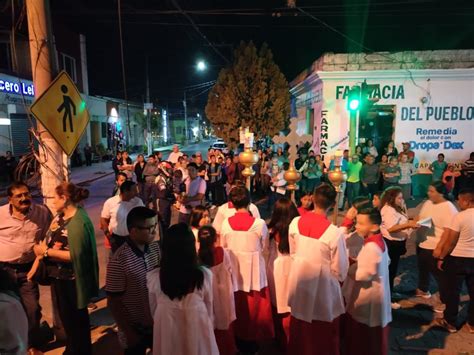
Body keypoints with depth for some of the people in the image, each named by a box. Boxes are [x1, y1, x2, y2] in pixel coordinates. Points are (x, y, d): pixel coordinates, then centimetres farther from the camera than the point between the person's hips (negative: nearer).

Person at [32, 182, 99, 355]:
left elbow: (75, 255, -29)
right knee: (65, 315, 25)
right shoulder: (60, 216, 4)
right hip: (58, 276, 9)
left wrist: (46, 252, -22)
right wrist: (40, 249, -12)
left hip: (71, 280, -9)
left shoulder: (78, 222, -26)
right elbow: (48, 239, 5)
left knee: (76, 316, 12)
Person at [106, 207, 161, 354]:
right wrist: (129, 333, -13)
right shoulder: (119, 261, -25)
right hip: (135, 330, -5)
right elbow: (113, 302, -17)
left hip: (157, 324, 5)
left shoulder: (155, 248, -7)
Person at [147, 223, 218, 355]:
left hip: (167, 331, 1)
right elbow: (209, 308, -6)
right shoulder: (205, 275, -22)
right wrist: (209, 329, 13)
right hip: (197, 330, -1)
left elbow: (153, 310, -3)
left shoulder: (153, 277, -19)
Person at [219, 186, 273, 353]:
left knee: (237, 305, 19)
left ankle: (238, 340, 37)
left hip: (233, 269, 2)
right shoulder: (259, 223, -18)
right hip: (253, 269, -2)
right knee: (253, 306, 16)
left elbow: (223, 247, 1)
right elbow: (264, 248, -4)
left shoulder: (226, 223, -11)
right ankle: (251, 341, 31)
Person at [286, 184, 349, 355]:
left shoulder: (295, 223, -13)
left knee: (300, 332, 27)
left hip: (300, 284, 4)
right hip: (323, 288, -4)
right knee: (324, 335, 20)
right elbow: (340, 271, -16)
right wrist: (340, 276, 6)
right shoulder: (335, 233, -26)